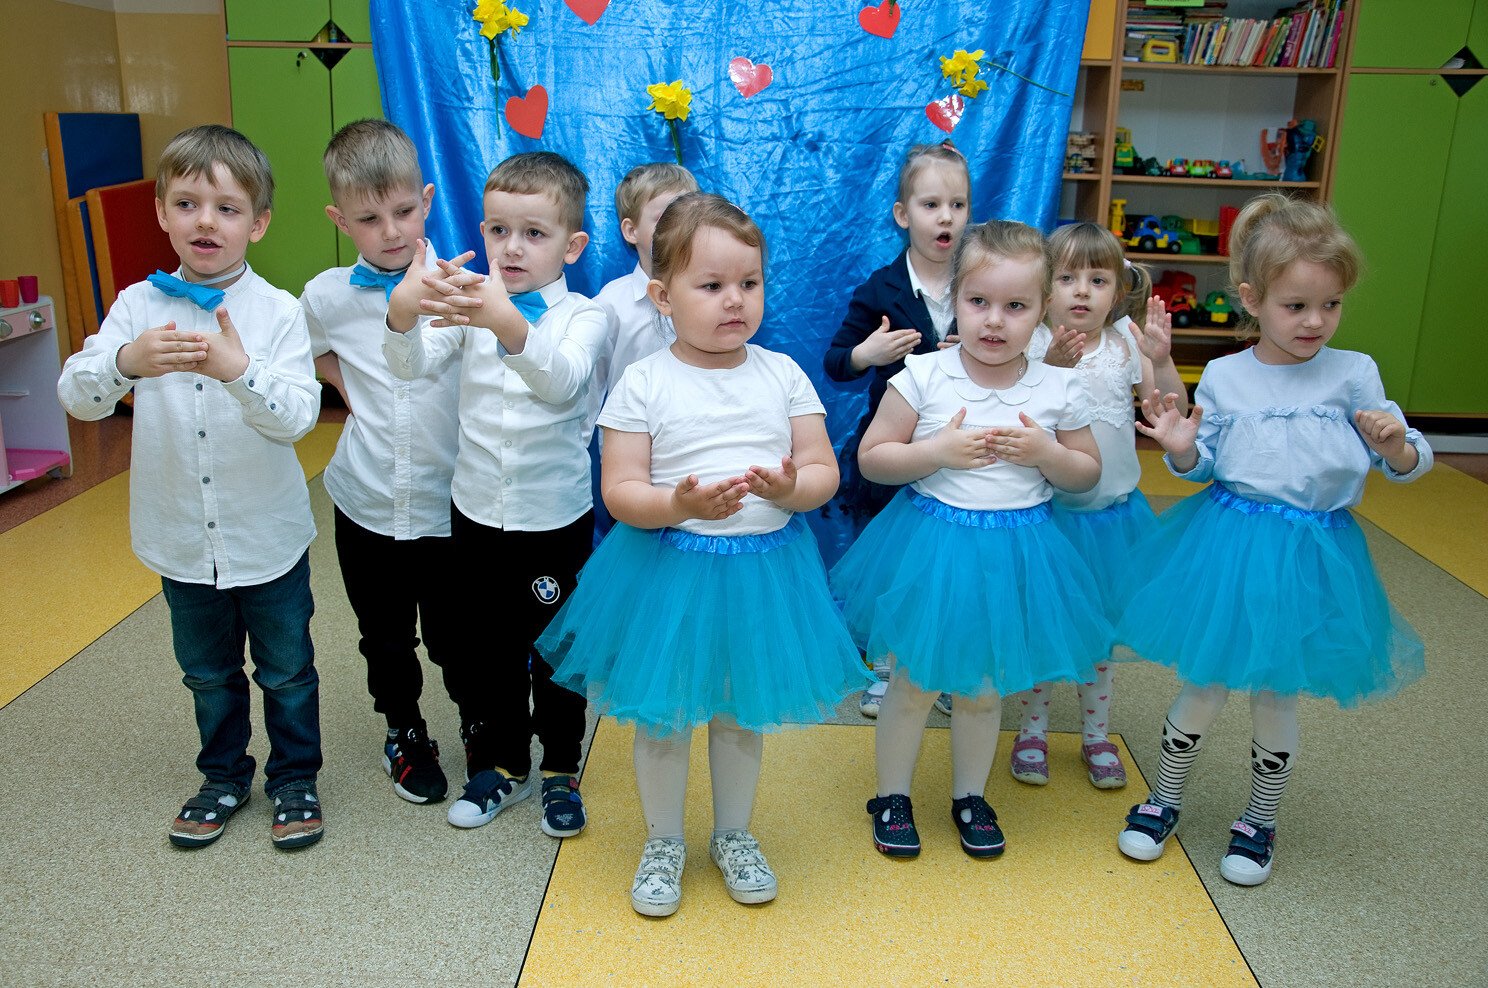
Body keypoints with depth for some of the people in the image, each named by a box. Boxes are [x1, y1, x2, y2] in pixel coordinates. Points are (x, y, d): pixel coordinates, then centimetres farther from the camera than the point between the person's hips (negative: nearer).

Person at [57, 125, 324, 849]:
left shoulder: (278, 312, -12)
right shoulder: (138, 306, -4)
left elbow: (297, 416, -21)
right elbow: (75, 395, -13)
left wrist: (238, 369, -38)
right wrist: (127, 361, -33)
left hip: (268, 538, -2)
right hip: (183, 540, 3)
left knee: (286, 671, 14)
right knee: (209, 673, 21)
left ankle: (295, 779, 35)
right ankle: (224, 778, 42)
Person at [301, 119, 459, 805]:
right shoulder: (326, 296, -3)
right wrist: (350, 391, 6)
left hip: (449, 503, -2)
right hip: (365, 503, 2)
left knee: (455, 638, 11)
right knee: (386, 639, 17)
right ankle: (404, 734, 42)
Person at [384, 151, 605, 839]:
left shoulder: (581, 316, -9)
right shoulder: (466, 301, -1)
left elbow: (562, 378, -31)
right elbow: (410, 367, -16)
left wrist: (509, 325, -50)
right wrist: (402, 315, -38)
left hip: (556, 516, -2)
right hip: (476, 511, 3)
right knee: (482, 648, 15)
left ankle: (561, 770, 32)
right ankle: (500, 763, 35)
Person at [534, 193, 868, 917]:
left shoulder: (782, 375, 0)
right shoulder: (644, 382, -8)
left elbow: (825, 470, 1)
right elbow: (619, 491, -10)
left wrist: (790, 487, -22)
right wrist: (680, 503, -29)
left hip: (763, 567, 2)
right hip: (669, 567, -2)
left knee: (741, 711, 18)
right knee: (662, 714, 11)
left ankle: (733, 834, 41)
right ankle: (663, 841, 35)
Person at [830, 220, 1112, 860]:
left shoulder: (1059, 389, -4)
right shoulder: (922, 377, -10)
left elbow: (1088, 473, 7)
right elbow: (871, 458, -6)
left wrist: (1045, 453, -13)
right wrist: (938, 452, -20)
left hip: (1014, 552, 2)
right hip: (930, 545, -2)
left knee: (983, 689, 16)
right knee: (915, 684, 8)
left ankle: (969, 796, 38)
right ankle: (892, 795, 30)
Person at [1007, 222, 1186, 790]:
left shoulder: (1127, 343, -2)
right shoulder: (1035, 345, -10)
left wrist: (1161, 360, -20)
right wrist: (1051, 367, -34)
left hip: (1111, 511, 3)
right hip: (1046, 509, -2)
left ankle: (1096, 736, 33)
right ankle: (1033, 731, 30)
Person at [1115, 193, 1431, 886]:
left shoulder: (1354, 375, -4)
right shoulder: (1223, 376, -2)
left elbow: (1408, 463, 1)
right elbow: (1203, 465, 5)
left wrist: (1397, 447, -22)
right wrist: (1181, 449, -16)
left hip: (1310, 555, 0)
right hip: (1227, 545, 0)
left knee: (1276, 694, 11)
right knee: (1204, 683, 9)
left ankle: (1259, 821, 33)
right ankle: (1164, 799, 30)